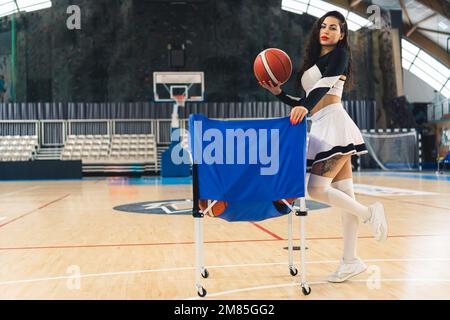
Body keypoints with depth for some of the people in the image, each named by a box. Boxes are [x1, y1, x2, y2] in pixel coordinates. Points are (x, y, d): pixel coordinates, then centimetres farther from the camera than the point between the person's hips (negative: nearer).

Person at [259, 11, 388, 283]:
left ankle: (369, 213, 0)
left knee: (317, 189, -18)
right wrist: (279, 93, 17)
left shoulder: (340, 53, 2)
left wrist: (305, 106, -33)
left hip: (335, 123, -8)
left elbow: (325, 84, -18)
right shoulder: (313, 60, 25)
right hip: (323, 128, 8)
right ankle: (351, 261, 6)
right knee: (344, 195, 4)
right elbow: (307, 104, 24)